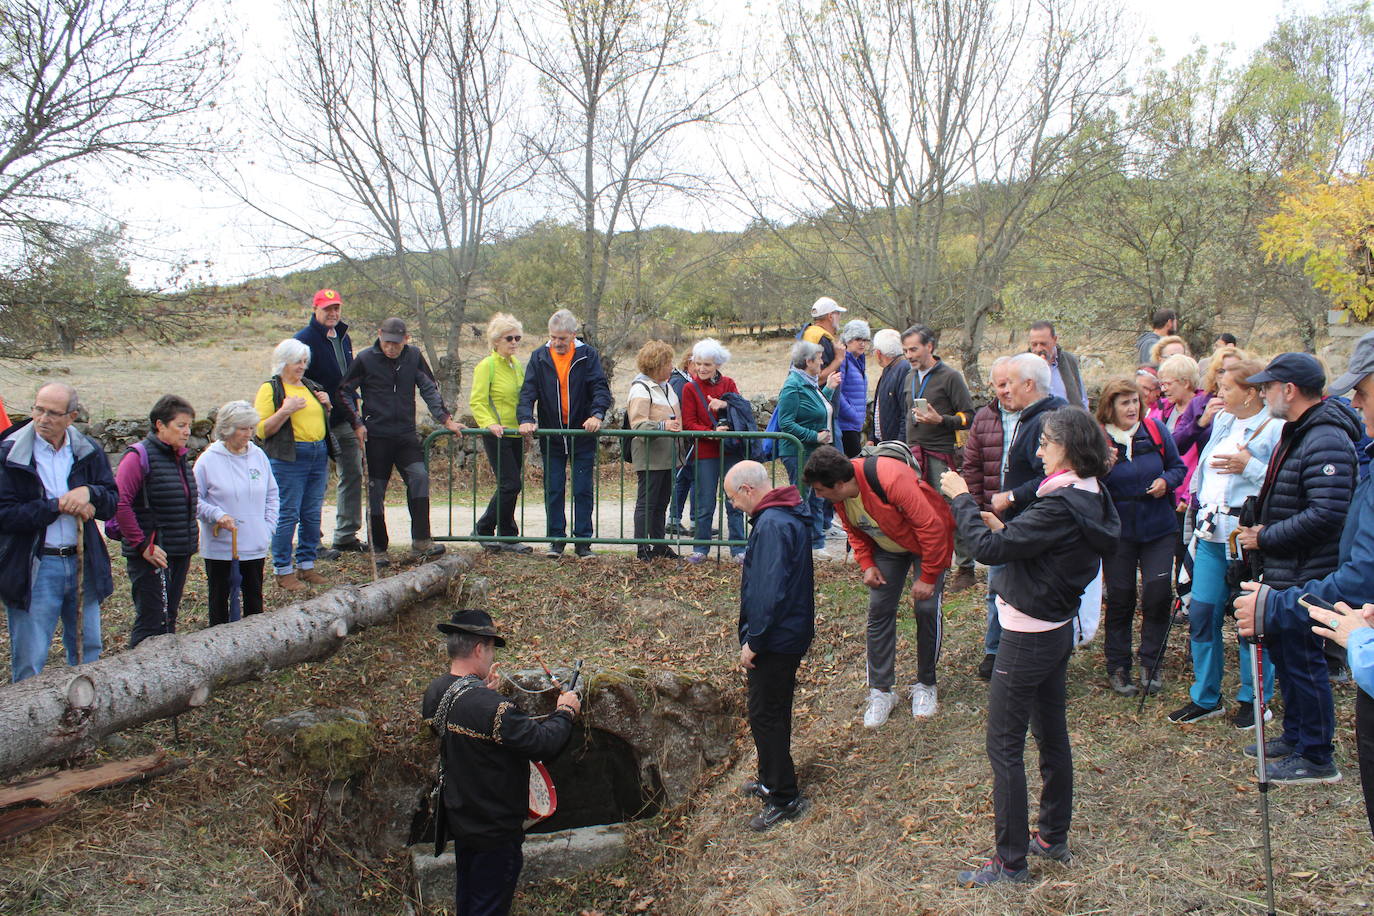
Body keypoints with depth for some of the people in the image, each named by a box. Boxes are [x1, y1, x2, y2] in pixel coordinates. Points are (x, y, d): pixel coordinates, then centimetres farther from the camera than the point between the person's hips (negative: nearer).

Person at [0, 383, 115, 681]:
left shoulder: (89, 451, 5)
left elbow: (112, 502, 6)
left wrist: (89, 493, -16)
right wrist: (58, 506, -17)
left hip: (83, 564, 4)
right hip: (34, 569, -4)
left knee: (88, 651, 15)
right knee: (30, 659, 1)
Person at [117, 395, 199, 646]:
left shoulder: (179, 457, 14)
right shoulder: (140, 456, -11)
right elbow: (120, 503, -19)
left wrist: (190, 545, 15)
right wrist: (142, 545, -19)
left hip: (179, 555, 8)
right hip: (153, 555, -8)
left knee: (169, 619, 12)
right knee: (152, 623, -8)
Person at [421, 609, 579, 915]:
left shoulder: (434, 693, -7)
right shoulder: (491, 707, -33)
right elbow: (544, 743, -28)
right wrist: (565, 712, -11)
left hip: (458, 819, 8)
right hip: (495, 829, -8)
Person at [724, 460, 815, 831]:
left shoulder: (772, 525, -23)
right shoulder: (789, 516, 10)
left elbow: (769, 591, -27)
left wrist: (753, 641, -20)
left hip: (776, 639, -10)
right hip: (792, 633, 10)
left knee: (766, 715, -1)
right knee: (774, 711, 22)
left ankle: (784, 797, 8)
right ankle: (772, 779, 36)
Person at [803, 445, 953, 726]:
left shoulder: (892, 480, -40)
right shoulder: (839, 494, -17)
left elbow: (931, 527, -33)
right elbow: (855, 531, 5)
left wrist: (927, 578, -26)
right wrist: (867, 564, -10)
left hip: (926, 543, -5)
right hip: (886, 548, 6)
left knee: (927, 608, -10)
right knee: (879, 610, -2)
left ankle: (925, 686, 10)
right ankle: (880, 692, 5)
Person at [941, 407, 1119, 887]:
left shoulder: (1060, 506, -26)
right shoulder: (1090, 499, 4)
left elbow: (990, 549, -26)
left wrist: (961, 498, -13)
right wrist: (1004, 529, 3)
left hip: (1028, 637, -10)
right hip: (1058, 629, 10)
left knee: (1005, 747, -1)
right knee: (1052, 734, 20)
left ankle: (1011, 862, 6)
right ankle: (1054, 837, 33)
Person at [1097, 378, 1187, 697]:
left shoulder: (1155, 431, 0)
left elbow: (1178, 466, 10)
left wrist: (1167, 481, -10)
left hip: (1158, 527, 2)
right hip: (1118, 530, -2)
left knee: (1158, 592, -6)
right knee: (1120, 598, 5)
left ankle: (1151, 663, 13)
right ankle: (1117, 667, 19)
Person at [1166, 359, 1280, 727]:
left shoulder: (1275, 429, -13)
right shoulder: (1221, 421, 13)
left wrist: (1249, 468, -23)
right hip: (1212, 534, 7)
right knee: (1201, 614, 8)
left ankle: (1254, 700, 20)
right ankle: (1205, 697, 21)